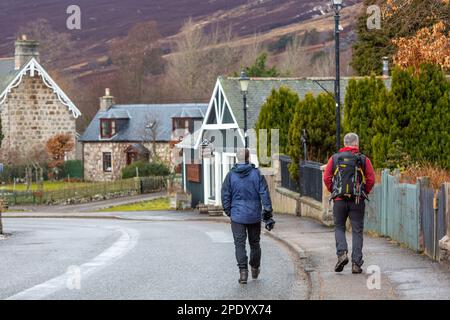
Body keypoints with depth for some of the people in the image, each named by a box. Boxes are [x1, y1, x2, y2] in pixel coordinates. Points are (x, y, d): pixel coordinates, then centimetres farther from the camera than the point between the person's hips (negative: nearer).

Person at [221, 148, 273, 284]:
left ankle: (243, 271, -12)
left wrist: (228, 211, 12)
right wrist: (268, 214, -2)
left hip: (237, 215, -1)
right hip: (254, 216, 1)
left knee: (240, 244, 0)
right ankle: (255, 269, 30)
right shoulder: (257, 174, -6)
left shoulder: (231, 175, -5)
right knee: (254, 243, 16)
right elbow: (264, 195, -6)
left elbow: (225, 196, -1)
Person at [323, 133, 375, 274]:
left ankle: (342, 253, -8)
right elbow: (371, 179, -4)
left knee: (339, 228, 15)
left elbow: (326, 178, -1)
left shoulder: (334, 158, 4)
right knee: (357, 230, 5)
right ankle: (356, 263, 1)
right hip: (358, 201, -1)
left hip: (339, 199, 1)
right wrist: (364, 193, 10)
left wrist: (334, 191, 11)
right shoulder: (363, 159, 1)